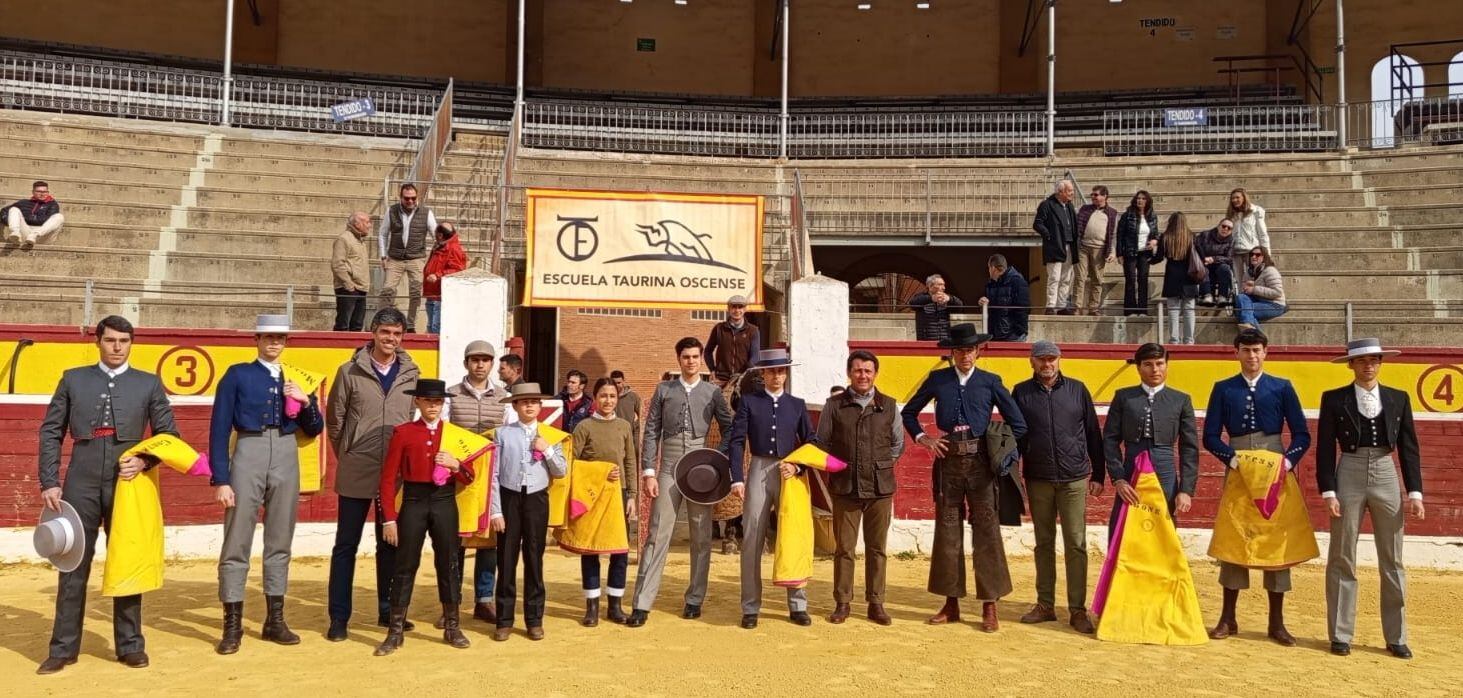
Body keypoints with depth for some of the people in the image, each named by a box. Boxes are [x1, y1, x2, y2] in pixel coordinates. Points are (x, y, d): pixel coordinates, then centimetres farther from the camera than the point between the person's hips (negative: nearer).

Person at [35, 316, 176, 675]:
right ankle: (64, 648, 14)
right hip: (82, 484, 0)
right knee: (73, 565, 5)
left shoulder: (149, 384, 7)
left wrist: (145, 461, -9)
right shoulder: (73, 379, 8)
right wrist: (49, 482, -1)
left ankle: (130, 645, 15)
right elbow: (51, 431, 7)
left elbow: (168, 434, 8)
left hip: (127, 482, 0)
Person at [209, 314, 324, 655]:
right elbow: (219, 428, -1)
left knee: (280, 542, 9)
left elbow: (315, 429, 14)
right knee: (237, 541, -4)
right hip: (249, 453, -3)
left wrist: (306, 400, -6)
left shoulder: (295, 380, 15)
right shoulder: (237, 375, 5)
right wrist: (221, 480, -8)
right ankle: (232, 625, 4)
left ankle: (275, 620, 18)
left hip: (287, 457, 4)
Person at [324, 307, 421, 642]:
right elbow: (334, 419, 4)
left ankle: (387, 611, 24)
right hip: (356, 473, -2)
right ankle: (339, 617, 13)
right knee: (346, 545, 5)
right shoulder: (350, 371, -2)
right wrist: (346, 455, 7)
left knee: (390, 544, 12)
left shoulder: (412, 374, 3)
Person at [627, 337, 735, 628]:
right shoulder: (664, 390, 6)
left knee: (701, 536, 7)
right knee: (658, 534, -3)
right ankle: (642, 604, -1)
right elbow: (651, 432, 3)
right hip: (669, 470, -1)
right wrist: (648, 472, -6)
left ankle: (694, 600, 19)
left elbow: (730, 433, 4)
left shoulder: (712, 393, 6)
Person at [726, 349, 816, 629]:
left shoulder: (797, 404, 10)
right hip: (759, 472, -1)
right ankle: (750, 608, 8)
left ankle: (797, 605, 13)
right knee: (752, 541, 0)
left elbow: (811, 442, 10)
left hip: (790, 473, 2)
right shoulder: (749, 401, 4)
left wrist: (797, 466, -8)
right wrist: (737, 479, -11)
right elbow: (736, 441, -2)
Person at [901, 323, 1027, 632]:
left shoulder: (990, 382, 4)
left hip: (980, 463, -2)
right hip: (948, 461, 2)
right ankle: (951, 603, 16)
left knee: (986, 532, -2)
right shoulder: (938, 379, 7)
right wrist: (922, 437, 4)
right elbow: (908, 412, 17)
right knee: (947, 531, 6)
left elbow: (1018, 424, 7)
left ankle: (989, 607, 6)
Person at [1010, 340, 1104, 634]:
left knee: (1076, 545, -1)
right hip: (1038, 480, 1)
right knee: (1044, 544, 9)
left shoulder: (1077, 389, 2)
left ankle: (1077, 610, 4)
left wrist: (1098, 475, 4)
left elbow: (1093, 433, 5)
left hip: (1074, 479, -1)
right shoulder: (1021, 392, 3)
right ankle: (1045, 605, 18)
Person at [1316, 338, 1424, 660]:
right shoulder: (1334, 399, 2)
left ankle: (1396, 638, 15)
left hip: (1387, 477, 2)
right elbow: (1325, 449, -1)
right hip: (1349, 476, -2)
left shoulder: (1398, 399, 9)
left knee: (1392, 561, 6)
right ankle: (1340, 636, 10)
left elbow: (1409, 448, 8)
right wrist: (1328, 492, -9)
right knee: (1342, 560, 2)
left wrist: (1414, 492, 1)